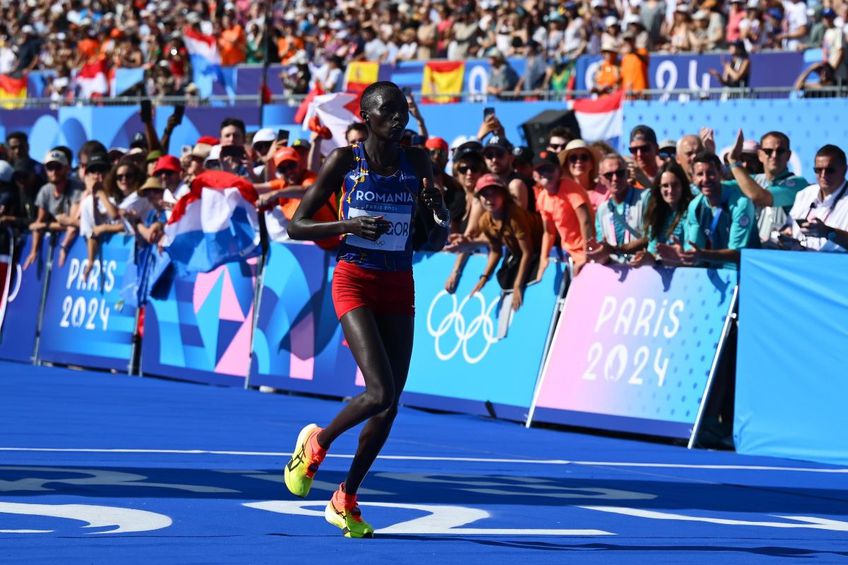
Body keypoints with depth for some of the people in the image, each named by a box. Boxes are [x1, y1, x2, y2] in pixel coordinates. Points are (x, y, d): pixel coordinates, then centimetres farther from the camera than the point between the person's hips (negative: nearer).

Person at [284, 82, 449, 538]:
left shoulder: (417, 162, 4)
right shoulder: (345, 161, -7)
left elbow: (438, 239, 10)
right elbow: (296, 226, -5)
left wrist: (437, 215, -13)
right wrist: (348, 225, -20)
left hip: (399, 286, 5)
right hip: (355, 282, -5)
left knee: (391, 403, 4)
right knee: (380, 392, -20)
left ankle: (345, 500, 21)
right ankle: (316, 443, 10)